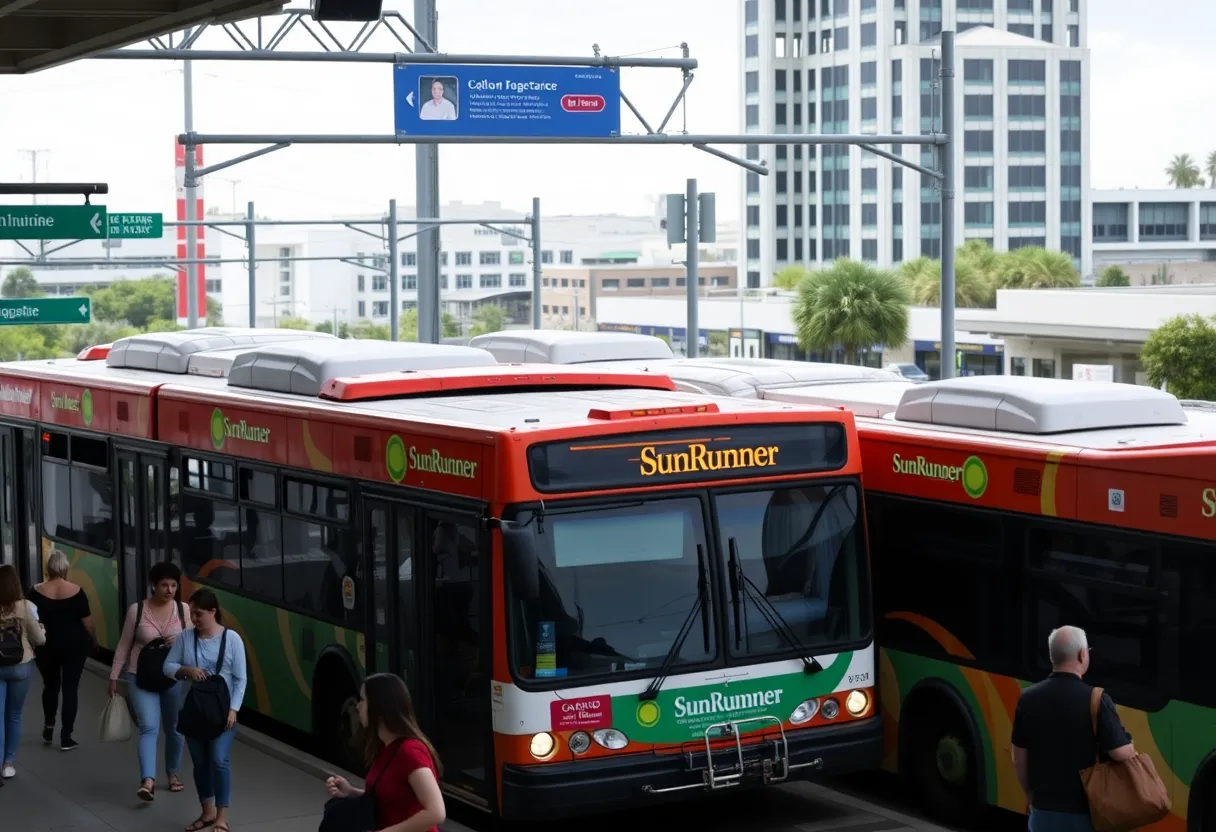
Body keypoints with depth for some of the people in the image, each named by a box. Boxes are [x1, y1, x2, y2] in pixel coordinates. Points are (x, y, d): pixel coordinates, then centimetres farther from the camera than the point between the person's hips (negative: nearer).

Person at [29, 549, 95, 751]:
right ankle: (66, 737, 1)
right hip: (74, 646, -1)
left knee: (50, 686, 22)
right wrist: (91, 640, 11)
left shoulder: (37, 592, -7)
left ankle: (48, 727, 28)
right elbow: (87, 622, -5)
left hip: (46, 646, 1)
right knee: (70, 688, 3)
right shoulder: (76, 591, -10)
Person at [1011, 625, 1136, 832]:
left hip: (1044, 811, 4)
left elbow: (1019, 759, 6)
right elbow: (1122, 754, -18)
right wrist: (1132, 750, 6)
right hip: (1086, 812, -4)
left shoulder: (1028, 699, -1)